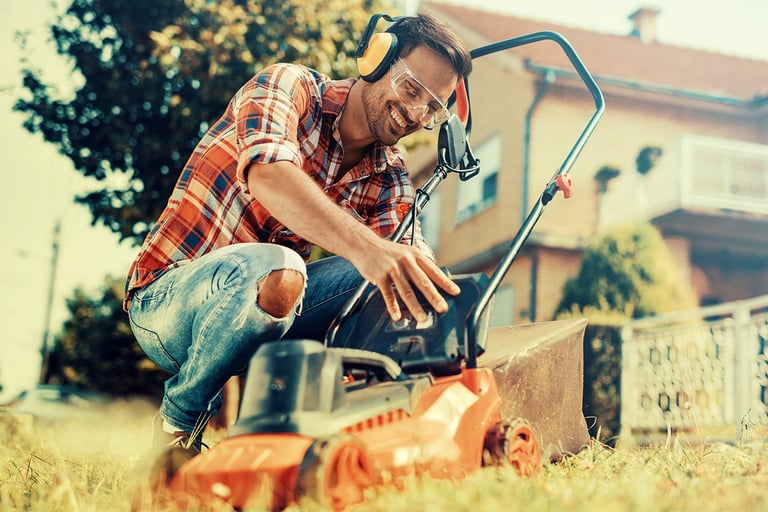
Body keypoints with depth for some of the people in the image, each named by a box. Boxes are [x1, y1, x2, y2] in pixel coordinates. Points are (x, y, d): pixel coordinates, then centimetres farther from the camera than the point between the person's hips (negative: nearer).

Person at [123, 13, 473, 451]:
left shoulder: (389, 180, 5)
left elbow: (414, 258, -11)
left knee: (378, 280, -16)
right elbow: (267, 173, -34)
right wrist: (366, 246, -51)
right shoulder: (289, 85, -12)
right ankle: (178, 425, -12)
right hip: (165, 301, -5)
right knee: (275, 271, -36)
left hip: (262, 312, 5)